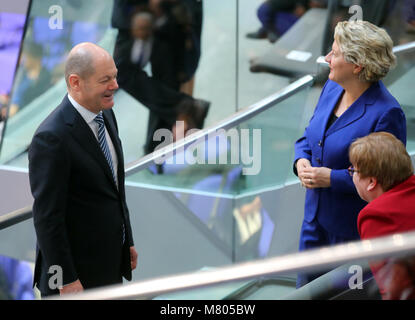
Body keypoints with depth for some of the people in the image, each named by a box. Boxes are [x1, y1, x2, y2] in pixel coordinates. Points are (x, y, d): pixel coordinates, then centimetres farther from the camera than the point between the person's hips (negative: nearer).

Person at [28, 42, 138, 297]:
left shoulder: (106, 116, 4)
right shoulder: (52, 137, -24)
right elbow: (47, 216, -21)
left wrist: (127, 241, 18)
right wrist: (66, 280, -19)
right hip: (77, 271, -8)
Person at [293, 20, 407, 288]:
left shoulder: (386, 113, -23)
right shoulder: (332, 88, 2)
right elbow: (309, 136, 17)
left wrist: (332, 178, -24)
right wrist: (302, 160, -5)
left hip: (355, 231, -7)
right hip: (316, 221, 7)